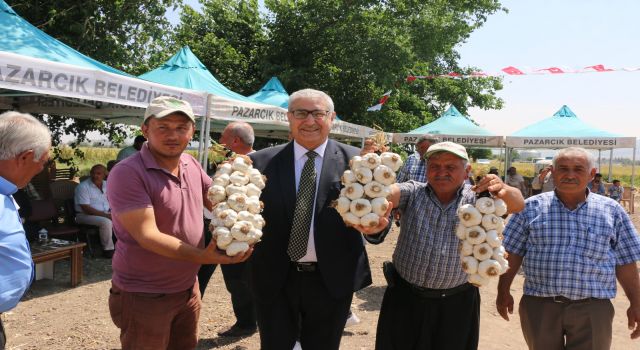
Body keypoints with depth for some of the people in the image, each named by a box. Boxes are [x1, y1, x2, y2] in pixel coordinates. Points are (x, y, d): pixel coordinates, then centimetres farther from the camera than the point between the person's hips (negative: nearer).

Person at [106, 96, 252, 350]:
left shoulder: (192, 165, 2)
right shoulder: (128, 173, -19)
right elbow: (147, 236, -25)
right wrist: (202, 256, -34)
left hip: (188, 288, 7)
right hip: (144, 297, -7)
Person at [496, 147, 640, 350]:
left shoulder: (611, 210, 4)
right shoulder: (531, 207, 1)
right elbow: (512, 254, 4)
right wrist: (503, 292, 4)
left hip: (592, 310, 0)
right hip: (538, 305, 0)